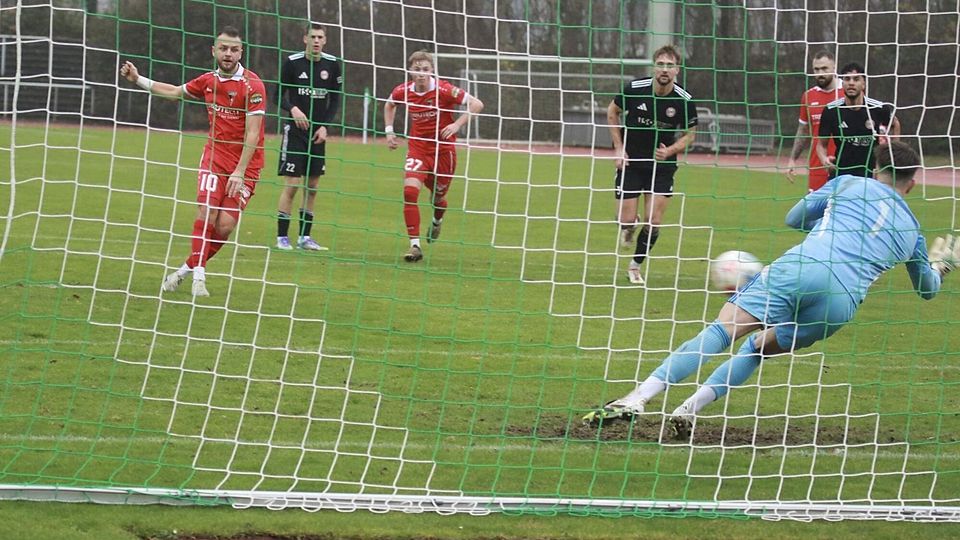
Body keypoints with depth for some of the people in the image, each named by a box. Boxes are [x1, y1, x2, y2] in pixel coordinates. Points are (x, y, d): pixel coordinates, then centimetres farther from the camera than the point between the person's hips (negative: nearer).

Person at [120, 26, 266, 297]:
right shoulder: (208, 80, 3)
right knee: (207, 212, -18)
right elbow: (175, 92, 24)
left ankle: (190, 267, 9)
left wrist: (240, 172, -22)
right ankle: (198, 274, -12)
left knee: (225, 226, -10)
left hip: (245, 163, -3)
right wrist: (138, 79, 22)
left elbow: (253, 134, -17)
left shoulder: (252, 85, -15)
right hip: (215, 155, 3)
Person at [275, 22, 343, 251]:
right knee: (292, 185, -9)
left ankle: (304, 237, 16)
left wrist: (325, 126, -3)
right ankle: (282, 237, -3)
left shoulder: (332, 64, 2)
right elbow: (279, 95, -2)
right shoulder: (292, 62, -7)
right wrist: (293, 109, -21)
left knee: (312, 186, 7)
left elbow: (335, 99, 8)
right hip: (295, 130, -4)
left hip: (318, 133, 4)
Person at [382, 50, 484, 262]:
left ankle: (437, 221, 53)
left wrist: (458, 124, -26)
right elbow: (389, 105, 19)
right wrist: (389, 131, 9)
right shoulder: (403, 91, -6)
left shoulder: (444, 90, -18)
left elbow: (477, 104, -17)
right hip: (417, 148, 2)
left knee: (438, 197, 13)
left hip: (443, 149, -2)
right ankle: (415, 245, -18)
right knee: (410, 190, -21)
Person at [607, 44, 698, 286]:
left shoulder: (684, 101, -14)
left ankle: (635, 265, 17)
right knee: (627, 220, -5)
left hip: (662, 164, 0)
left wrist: (670, 151, -17)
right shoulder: (635, 89, -15)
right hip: (631, 161, 0)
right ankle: (629, 227, 34)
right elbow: (612, 112, 4)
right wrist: (619, 148, -3)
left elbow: (689, 134, 2)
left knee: (653, 221, -6)